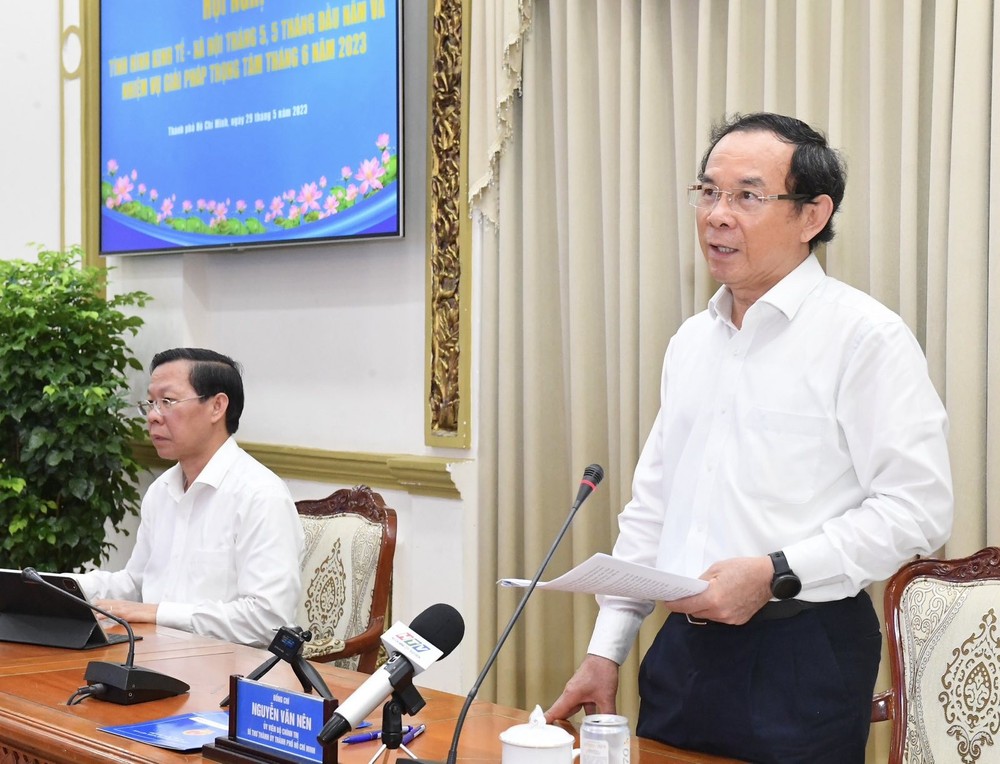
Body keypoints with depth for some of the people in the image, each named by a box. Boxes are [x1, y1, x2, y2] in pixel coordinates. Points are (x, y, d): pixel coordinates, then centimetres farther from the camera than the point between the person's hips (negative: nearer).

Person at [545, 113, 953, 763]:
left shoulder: (865, 336, -8)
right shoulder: (692, 342, 14)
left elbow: (917, 507, -15)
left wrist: (776, 575, -21)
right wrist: (606, 649, 13)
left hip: (801, 655, -6)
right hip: (681, 649, 6)